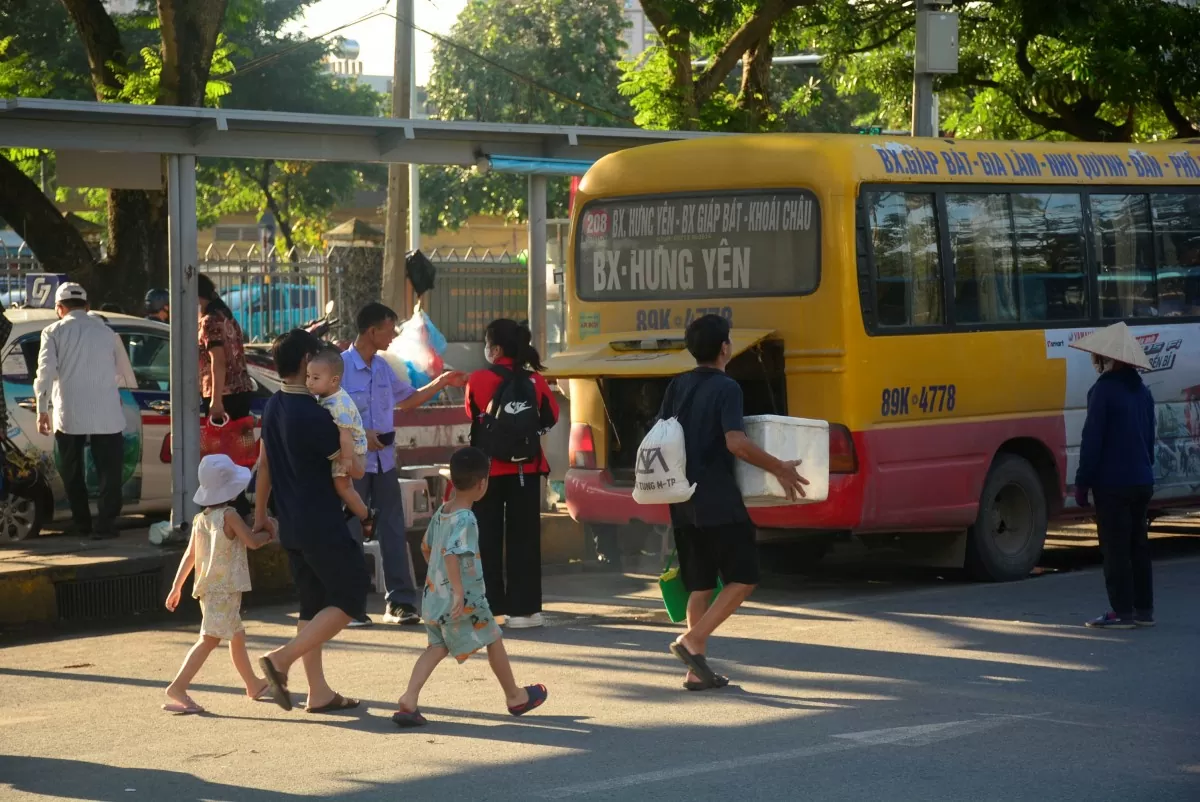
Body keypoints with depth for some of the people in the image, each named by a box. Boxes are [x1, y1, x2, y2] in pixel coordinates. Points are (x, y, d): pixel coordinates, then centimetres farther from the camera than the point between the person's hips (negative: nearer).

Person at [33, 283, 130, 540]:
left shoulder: (54, 332, 1)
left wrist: (42, 410, -4)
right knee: (108, 470, 2)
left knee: (72, 472, 14)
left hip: (69, 415, -1)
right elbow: (122, 368, 21)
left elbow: (46, 371, -8)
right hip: (106, 415, 1)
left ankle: (82, 523, 17)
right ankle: (106, 523, -9)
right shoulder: (106, 332, 10)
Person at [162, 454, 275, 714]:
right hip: (225, 587, -9)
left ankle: (254, 684, 35)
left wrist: (177, 587, 14)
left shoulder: (200, 519, 9)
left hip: (208, 588, 9)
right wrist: (268, 535, 10)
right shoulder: (228, 515, -12)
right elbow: (252, 542, -11)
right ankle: (177, 688, -24)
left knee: (237, 635, 21)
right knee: (210, 638, -14)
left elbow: (189, 555, 10)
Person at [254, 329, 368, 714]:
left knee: (313, 606, 13)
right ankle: (281, 658, -11)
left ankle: (319, 692, 13)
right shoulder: (312, 414, -20)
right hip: (323, 525, -9)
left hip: (292, 525, 9)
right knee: (349, 600, -1)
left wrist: (260, 516, 24)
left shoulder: (273, 408, 7)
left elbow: (264, 465, 16)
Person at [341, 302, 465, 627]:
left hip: (384, 461, 7)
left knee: (393, 530, 5)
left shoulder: (383, 368, 11)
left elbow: (409, 399, 25)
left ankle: (399, 601, 10)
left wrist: (441, 383, 16)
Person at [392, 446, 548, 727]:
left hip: (434, 595, 7)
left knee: (437, 647, 8)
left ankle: (409, 700, -11)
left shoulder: (440, 512, 6)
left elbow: (426, 546, 19)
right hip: (465, 601, -7)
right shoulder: (465, 519, -20)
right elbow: (451, 554, -31)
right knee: (494, 640, 11)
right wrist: (459, 592, -31)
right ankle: (515, 697, 27)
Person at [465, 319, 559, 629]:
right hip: (527, 468, 2)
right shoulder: (535, 380, -3)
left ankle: (487, 606, 7)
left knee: (487, 537, 7)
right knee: (524, 537, 6)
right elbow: (551, 417, 5)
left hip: (489, 467, -2)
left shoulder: (479, 380, -9)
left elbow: (473, 414, 3)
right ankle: (524, 608, 4)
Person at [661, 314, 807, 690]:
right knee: (743, 578, 2)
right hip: (719, 502, -7)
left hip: (683, 501, 7)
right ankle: (692, 641, -11)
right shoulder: (726, 388, -12)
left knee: (700, 585, 12)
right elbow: (736, 444, -23)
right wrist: (779, 469, -14)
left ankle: (697, 670, 10)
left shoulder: (677, 386, 9)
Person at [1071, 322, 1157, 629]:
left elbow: (1092, 440, -15)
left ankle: (1122, 612, -4)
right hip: (1142, 482, 8)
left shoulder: (1104, 390, -13)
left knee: (1115, 549, -4)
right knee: (1138, 546, 13)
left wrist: (1082, 482, -10)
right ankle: (1144, 610, 15)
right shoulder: (1142, 391, 11)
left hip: (1112, 484, -8)